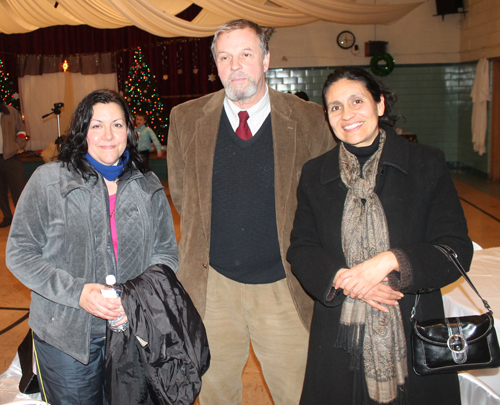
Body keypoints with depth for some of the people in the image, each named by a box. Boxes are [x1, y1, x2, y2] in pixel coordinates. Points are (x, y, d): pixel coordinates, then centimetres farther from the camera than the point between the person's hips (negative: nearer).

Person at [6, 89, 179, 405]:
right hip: (66, 336, -2)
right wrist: (77, 292, -18)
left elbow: (166, 251, 6)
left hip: (132, 330, 3)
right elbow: (20, 254, -6)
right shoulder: (48, 181, -6)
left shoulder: (148, 186, 4)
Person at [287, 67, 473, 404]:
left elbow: (457, 250, -6)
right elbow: (300, 250, 3)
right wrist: (341, 278, -16)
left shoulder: (428, 165, -1)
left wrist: (390, 260, -21)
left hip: (413, 336, -1)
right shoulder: (315, 174, 6)